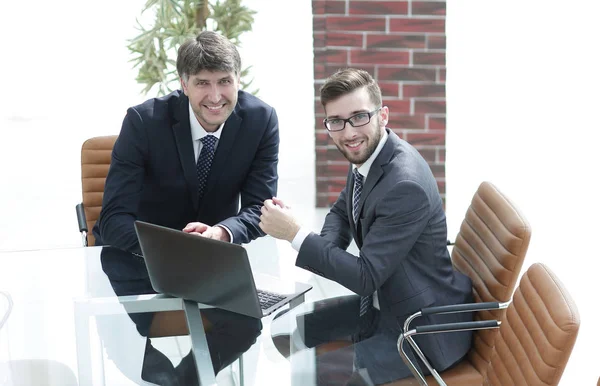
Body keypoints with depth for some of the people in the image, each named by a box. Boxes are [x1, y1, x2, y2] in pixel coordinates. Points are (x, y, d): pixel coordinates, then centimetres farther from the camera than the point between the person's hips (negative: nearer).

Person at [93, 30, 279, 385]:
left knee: (248, 322, -17)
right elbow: (114, 219, -23)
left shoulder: (261, 120, -13)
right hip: (139, 253, -2)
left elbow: (259, 208, -11)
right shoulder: (144, 120, -21)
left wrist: (222, 233, -35)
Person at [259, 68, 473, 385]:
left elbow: (366, 277, -27)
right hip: (383, 302, 9)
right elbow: (341, 211, 17)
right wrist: (324, 253, -4)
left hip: (426, 327, -9)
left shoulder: (406, 184, -30)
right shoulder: (366, 155, -3)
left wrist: (295, 234, -25)